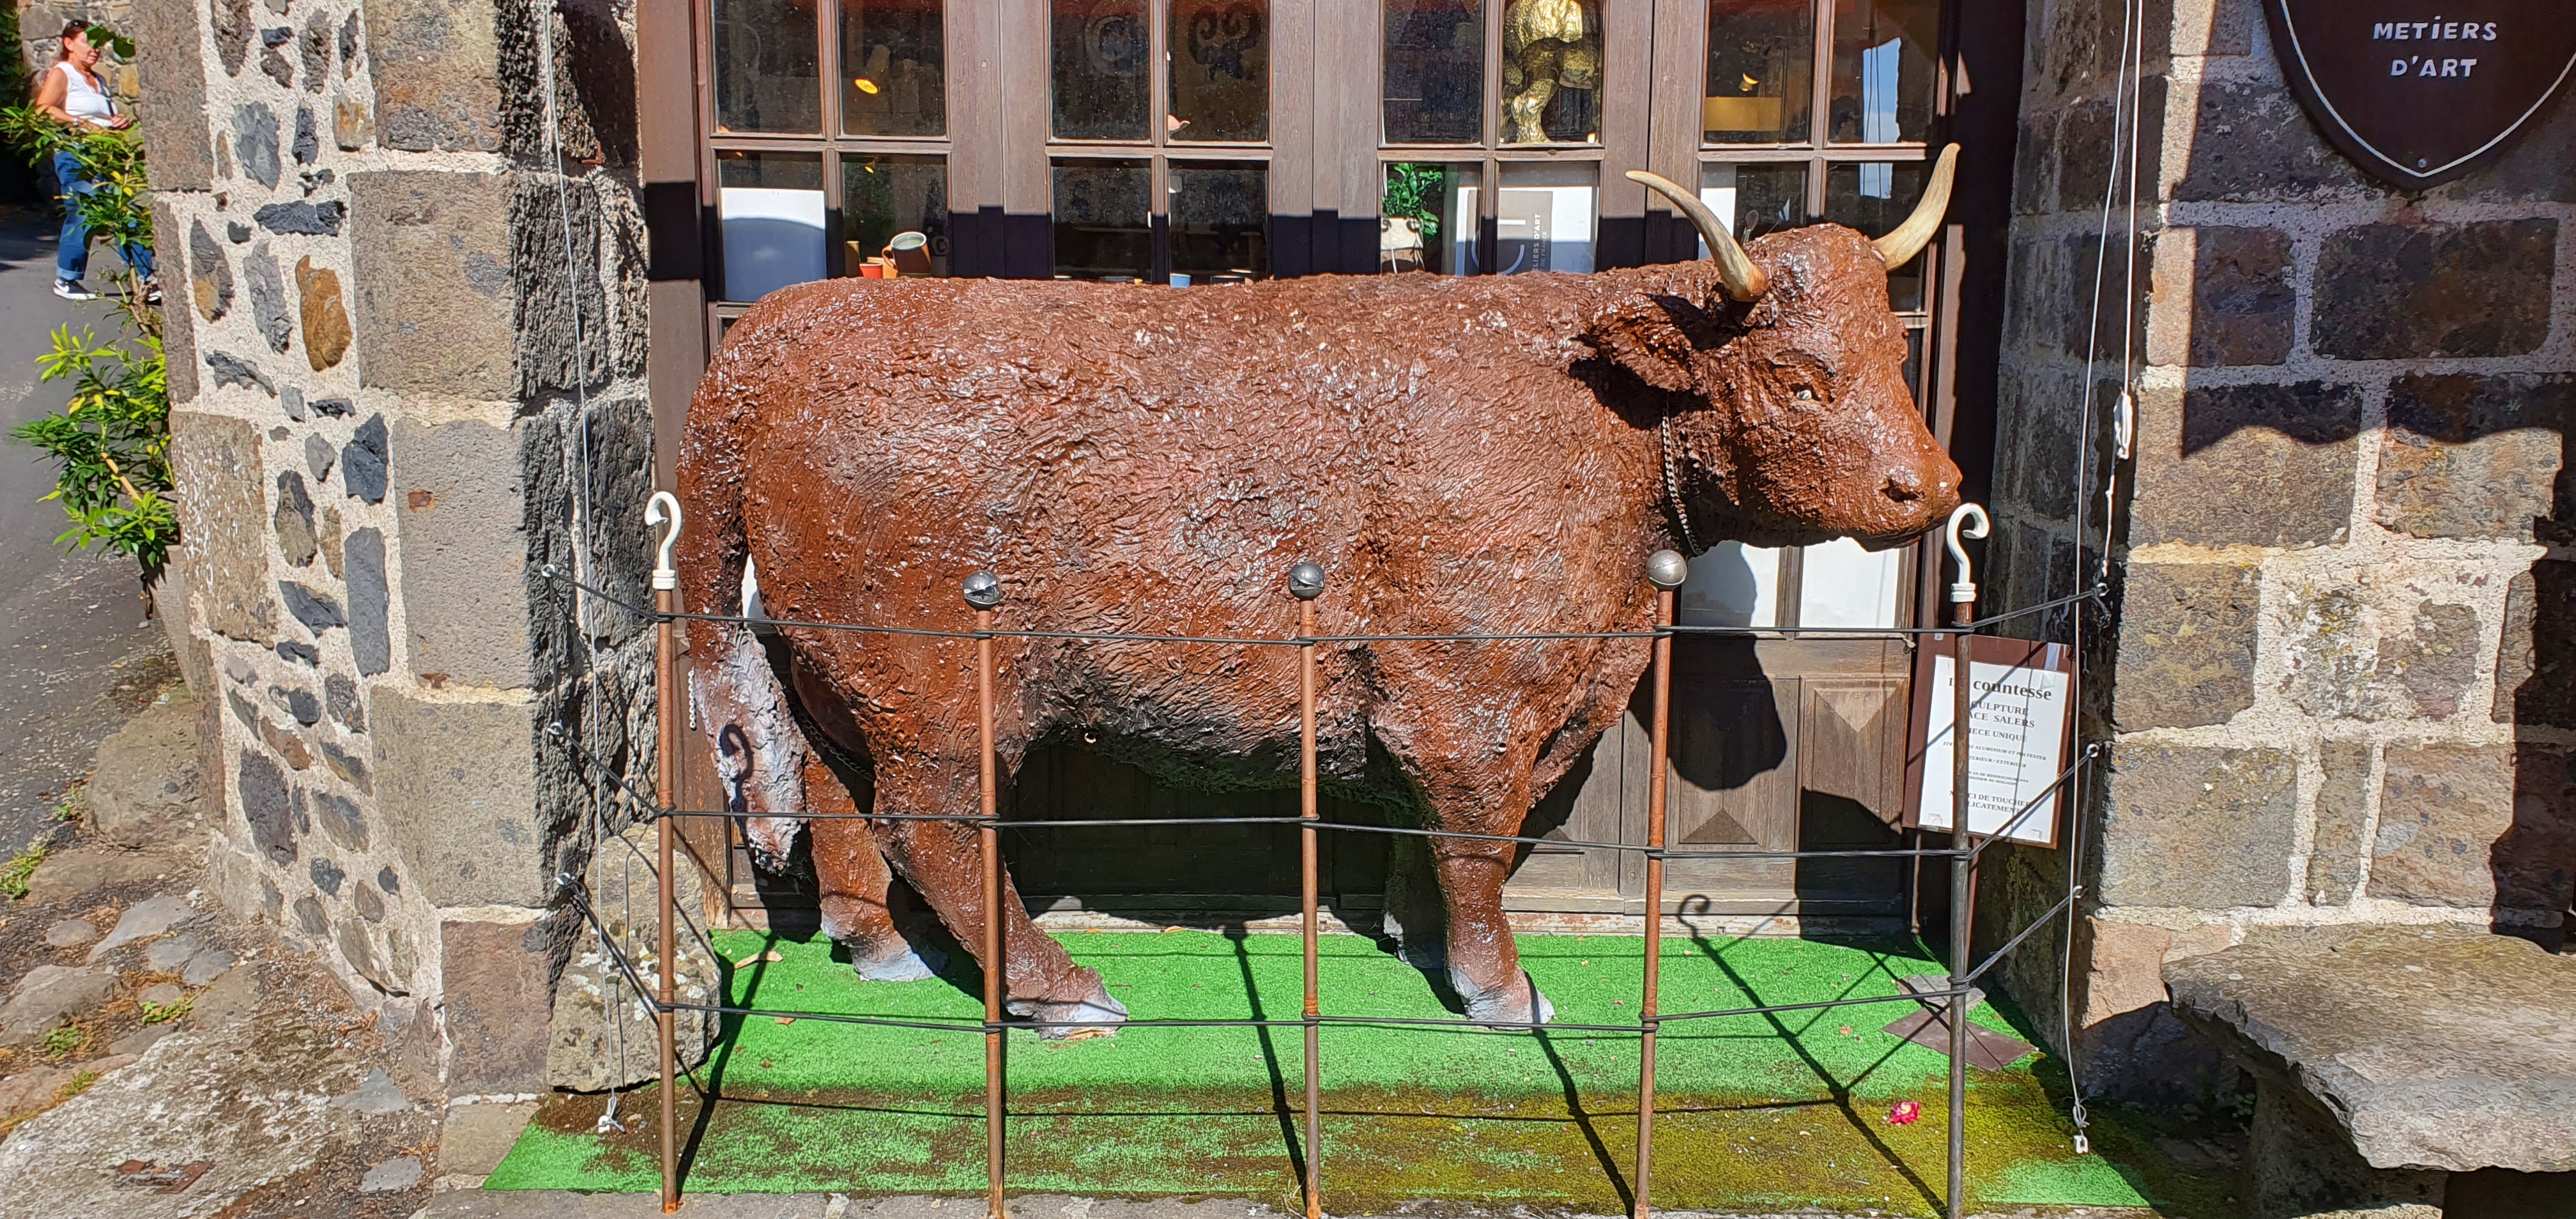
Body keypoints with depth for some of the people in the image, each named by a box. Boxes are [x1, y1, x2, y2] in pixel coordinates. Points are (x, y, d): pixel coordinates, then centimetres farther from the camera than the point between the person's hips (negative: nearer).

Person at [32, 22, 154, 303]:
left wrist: (121, 121, 12)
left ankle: (146, 279, -5)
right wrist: (79, 123, -21)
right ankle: (65, 280, 3)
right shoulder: (61, 74, 1)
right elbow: (43, 109, -12)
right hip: (76, 156, -7)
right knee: (81, 215, -10)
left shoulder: (97, 79, 24)